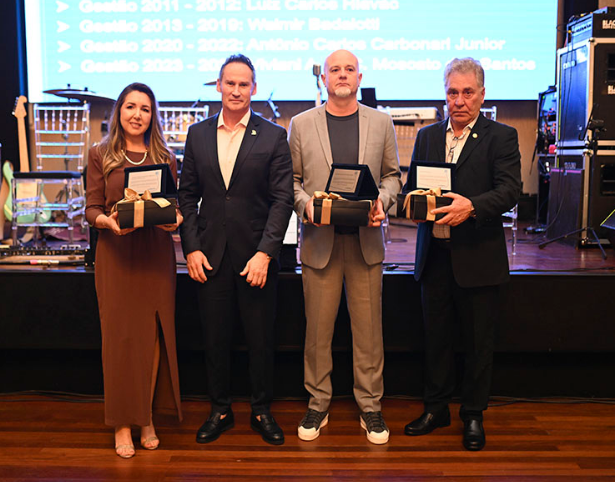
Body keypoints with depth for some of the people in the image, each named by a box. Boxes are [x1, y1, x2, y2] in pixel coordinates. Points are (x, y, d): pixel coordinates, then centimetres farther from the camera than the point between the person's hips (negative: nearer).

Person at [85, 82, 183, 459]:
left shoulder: (165, 157, 9)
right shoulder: (100, 155, 5)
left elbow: (177, 205, 9)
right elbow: (91, 209, 2)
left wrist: (176, 219, -13)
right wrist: (108, 221, -19)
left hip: (156, 254, 2)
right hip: (116, 254, -1)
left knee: (154, 336, 4)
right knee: (121, 336, 2)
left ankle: (148, 417, 21)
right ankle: (123, 423, 15)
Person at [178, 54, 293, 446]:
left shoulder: (273, 136, -1)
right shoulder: (198, 134, 8)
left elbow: (283, 198, -6)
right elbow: (188, 195, 8)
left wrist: (266, 252, -14)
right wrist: (191, 248, -1)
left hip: (257, 256, -2)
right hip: (210, 255, 3)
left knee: (261, 339, 8)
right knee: (215, 337, 11)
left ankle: (263, 412, 27)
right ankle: (220, 410, 29)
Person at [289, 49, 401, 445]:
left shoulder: (381, 122, 9)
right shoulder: (301, 124, 6)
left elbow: (393, 174, 12)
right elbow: (291, 179, 7)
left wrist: (382, 200, -7)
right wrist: (305, 204, -11)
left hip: (366, 239, 1)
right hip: (320, 239, 0)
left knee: (369, 329, 6)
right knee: (318, 330, 6)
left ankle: (370, 406, 22)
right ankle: (318, 405, 23)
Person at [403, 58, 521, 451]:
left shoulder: (501, 137, -1)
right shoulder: (427, 136, 13)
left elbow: (510, 190, -12)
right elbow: (411, 184, 13)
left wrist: (472, 206, -29)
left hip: (477, 258, -3)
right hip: (435, 255, 4)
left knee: (479, 341, 8)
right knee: (437, 337, 14)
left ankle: (474, 415, 25)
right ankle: (437, 408, 30)